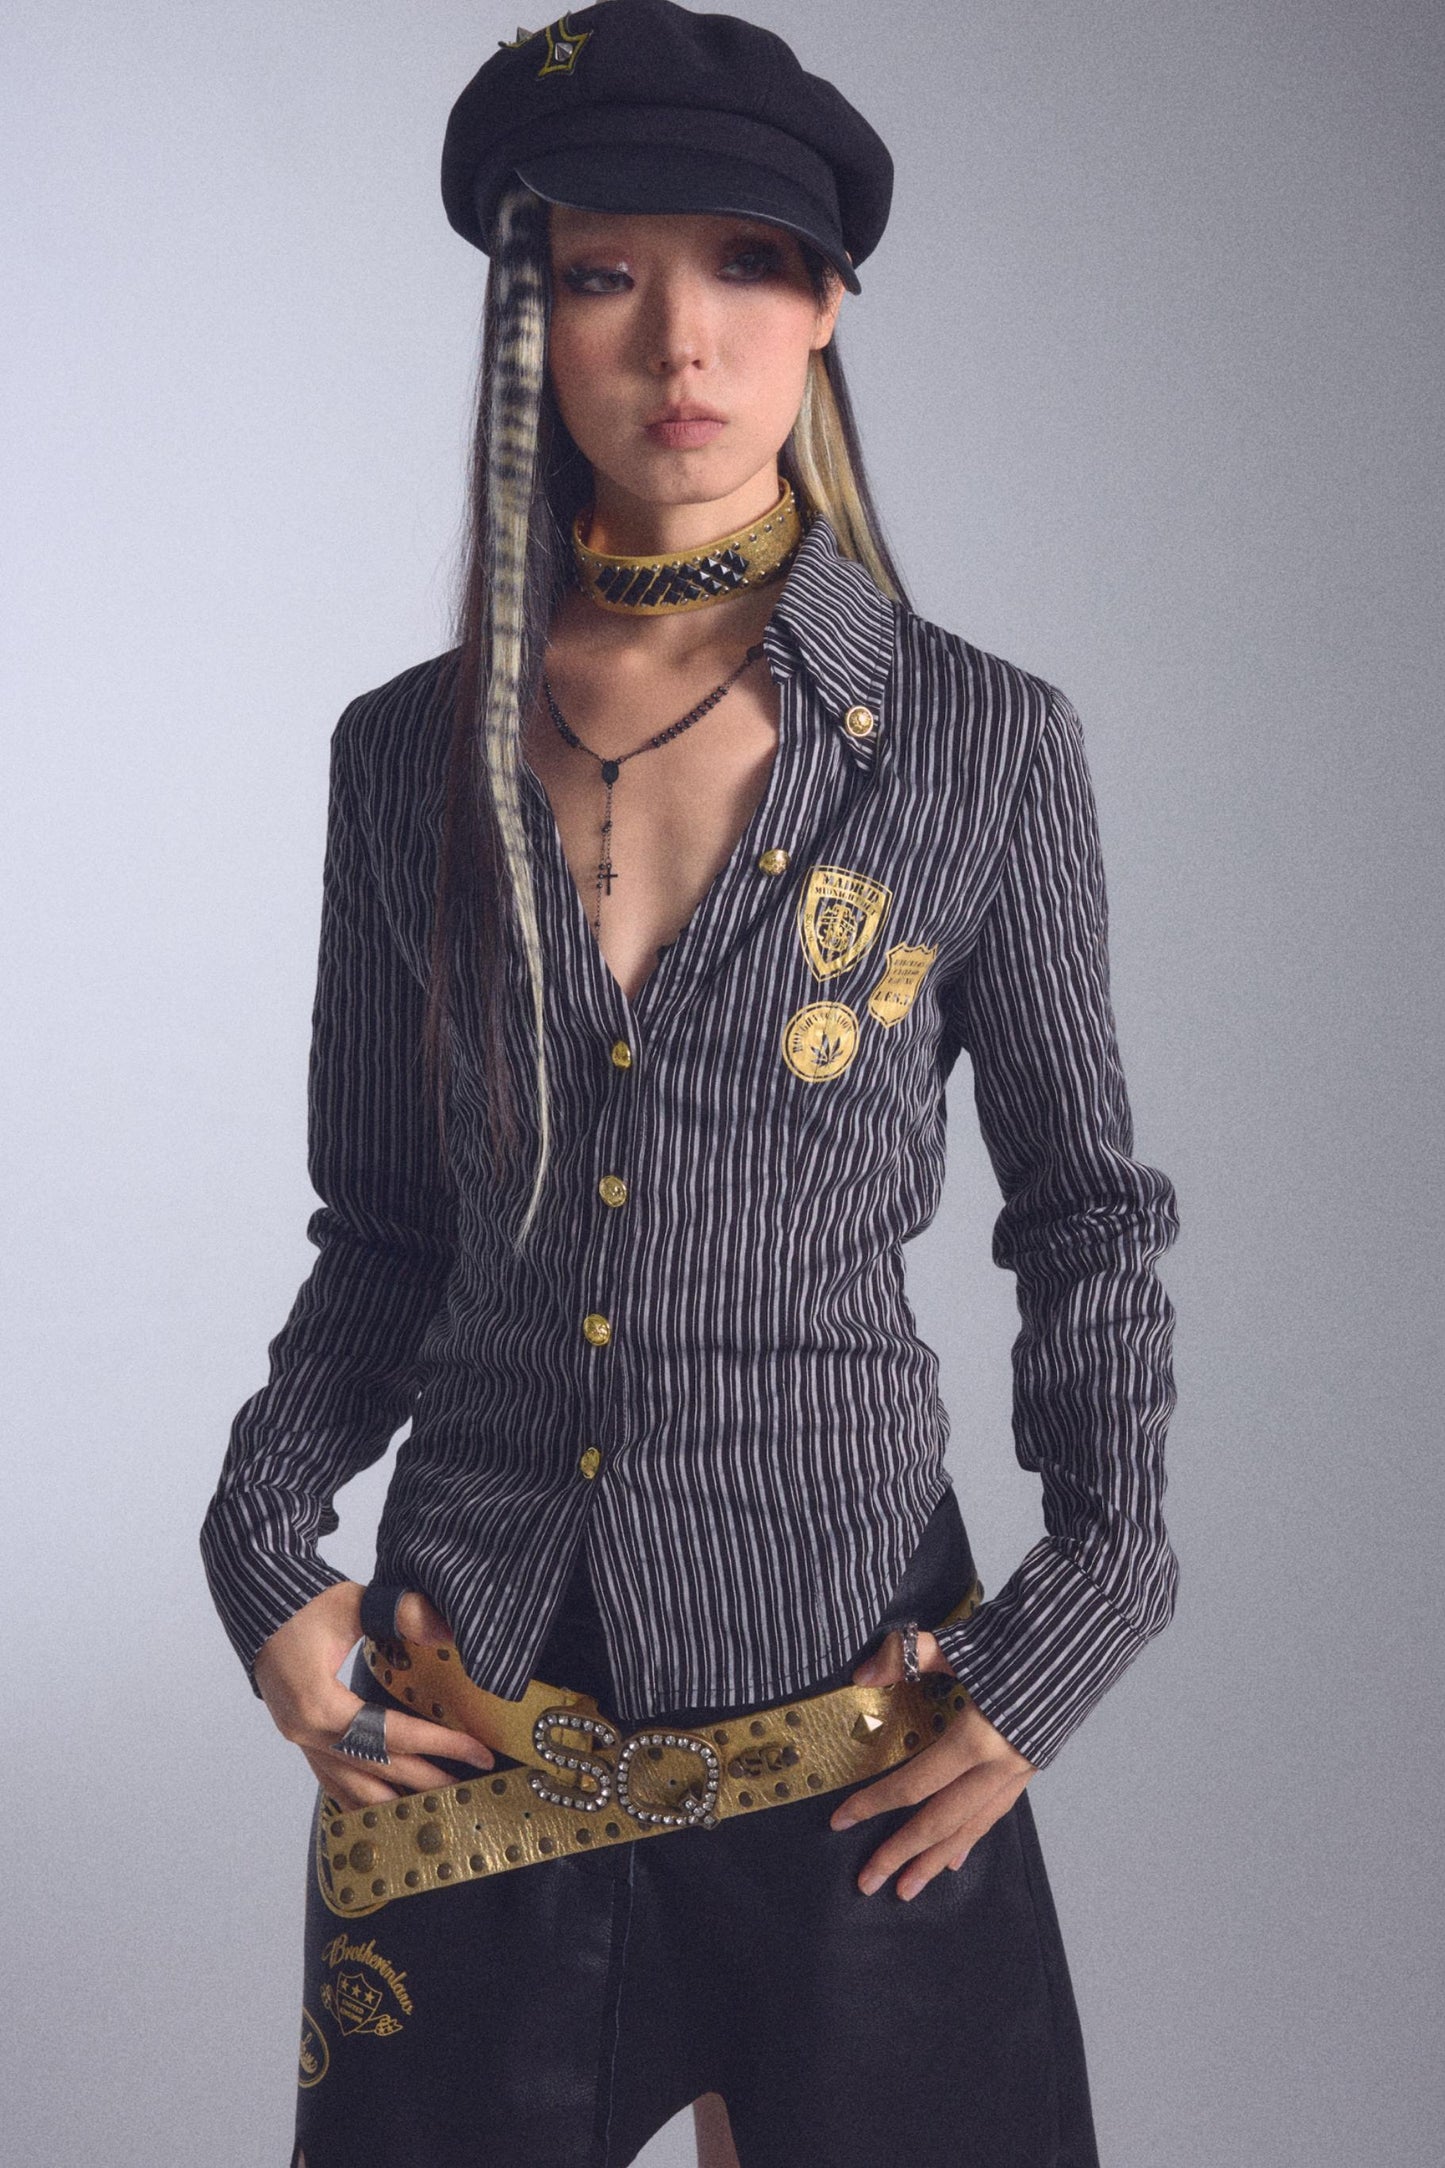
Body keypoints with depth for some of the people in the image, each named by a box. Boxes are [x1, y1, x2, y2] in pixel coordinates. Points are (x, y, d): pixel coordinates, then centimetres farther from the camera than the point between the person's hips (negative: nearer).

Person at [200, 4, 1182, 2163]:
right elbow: (384, 1231, 9)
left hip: (843, 1697, -2)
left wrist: (1082, 1605, -8)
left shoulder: (982, 746, -4)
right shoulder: (416, 753, 2)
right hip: (457, 1705, 2)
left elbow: (1089, 1217, 3)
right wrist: (267, 1546, -3)